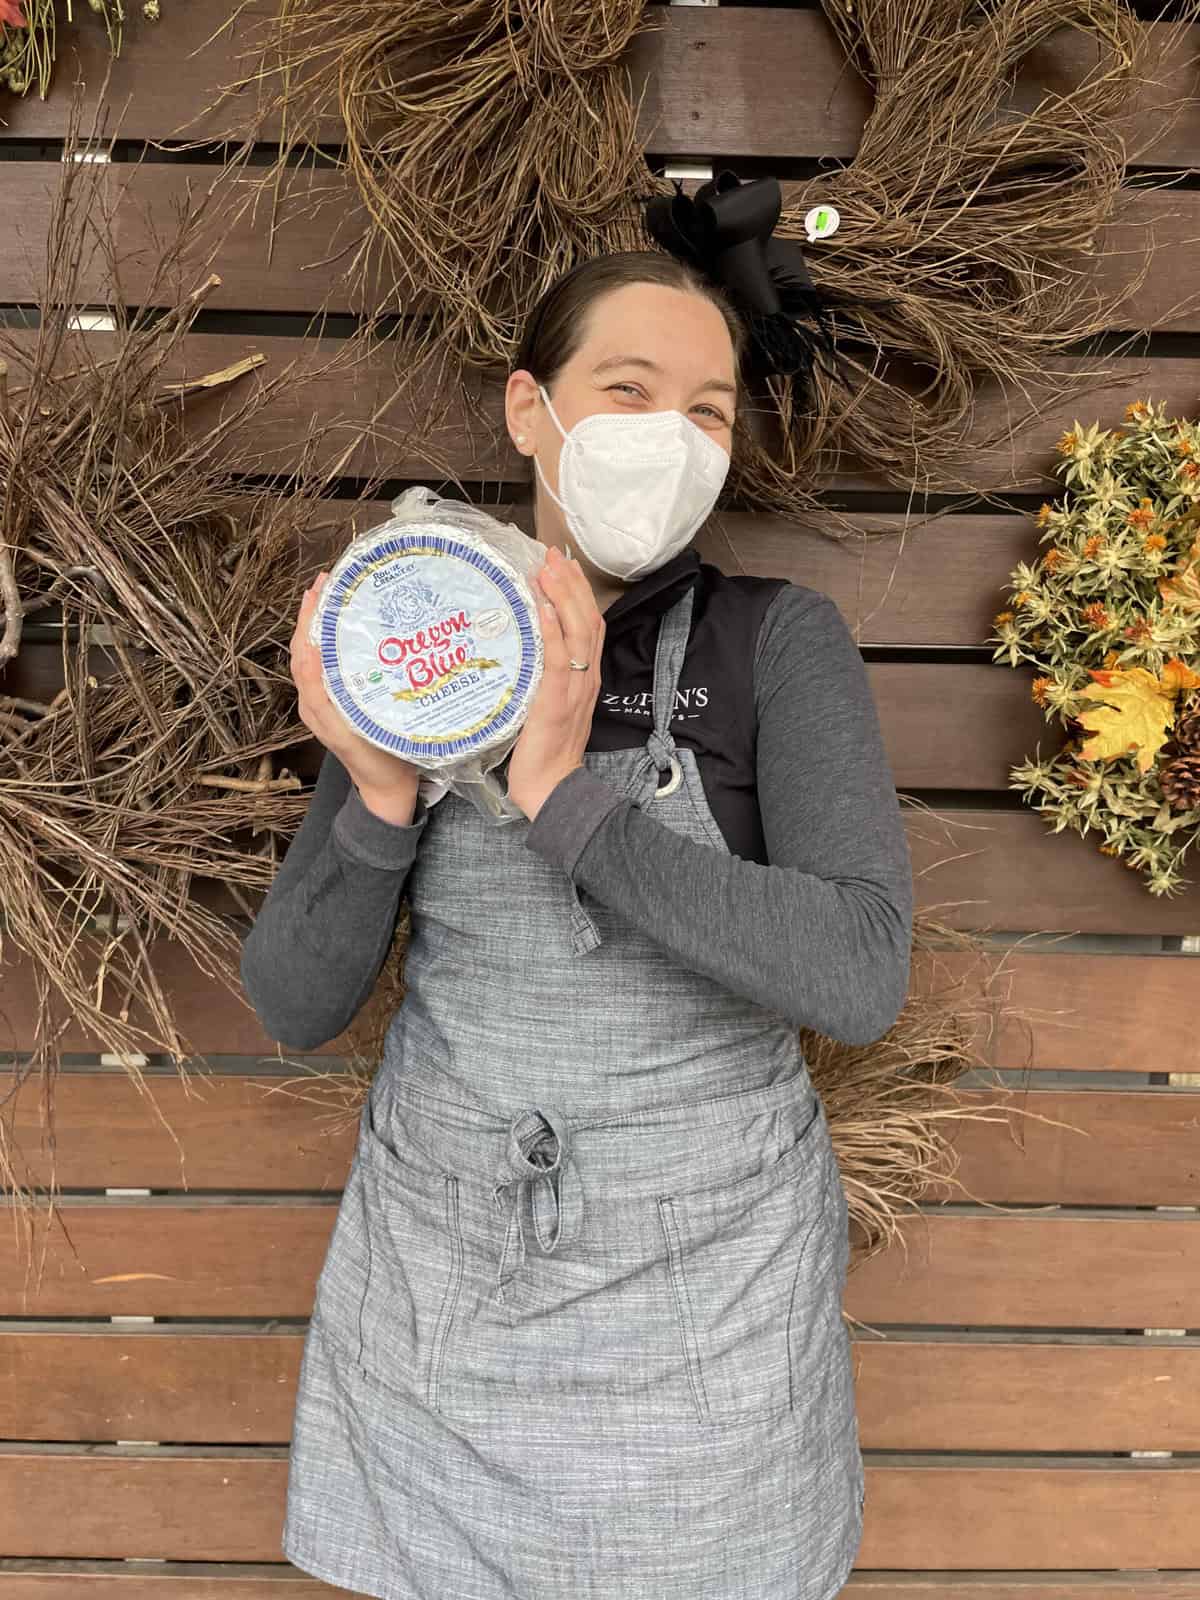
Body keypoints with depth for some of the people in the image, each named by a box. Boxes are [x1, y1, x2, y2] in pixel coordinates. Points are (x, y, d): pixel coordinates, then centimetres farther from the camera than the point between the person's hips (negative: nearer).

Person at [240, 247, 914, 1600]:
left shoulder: (778, 639, -10)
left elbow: (861, 979, -23)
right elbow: (296, 1006, -4)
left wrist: (566, 795, -27)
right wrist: (380, 798, -22)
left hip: (702, 1272, -1)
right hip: (436, 1263, 2)